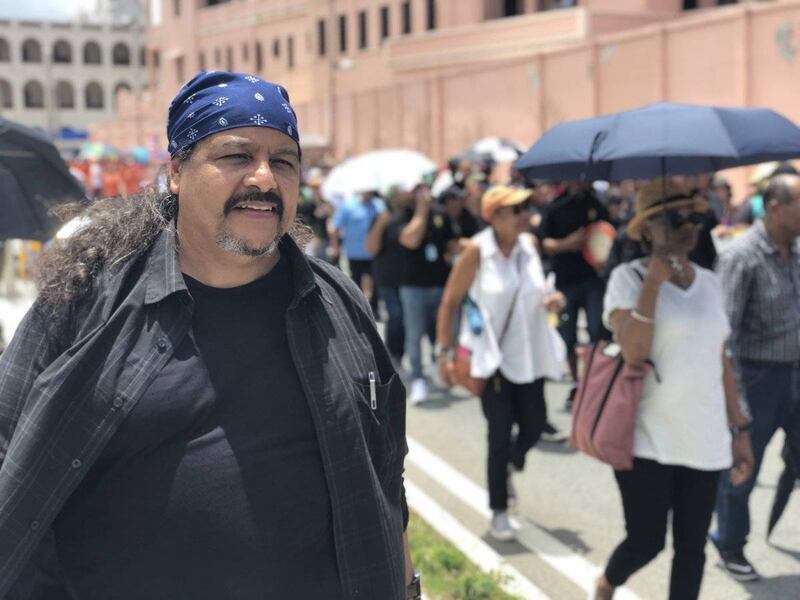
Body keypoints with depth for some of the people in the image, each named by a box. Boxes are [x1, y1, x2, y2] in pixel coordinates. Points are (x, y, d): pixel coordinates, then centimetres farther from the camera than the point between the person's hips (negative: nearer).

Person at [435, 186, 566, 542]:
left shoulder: (529, 244, 2)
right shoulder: (478, 251, -13)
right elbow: (450, 302, -8)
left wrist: (552, 300, -4)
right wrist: (445, 352, -12)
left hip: (530, 356, 5)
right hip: (493, 358, -5)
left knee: (533, 426, 8)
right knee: (500, 435, -1)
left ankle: (510, 463, 42)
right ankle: (499, 512, 15)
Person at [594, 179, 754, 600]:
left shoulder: (709, 281, 9)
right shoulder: (629, 277, -7)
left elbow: (720, 360, 14)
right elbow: (634, 352, -21)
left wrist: (739, 428, 12)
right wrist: (655, 280, -21)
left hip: (703, 440, 5)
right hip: (646, 438, -5)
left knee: (692, 547, 8)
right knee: (646, 542, -2)